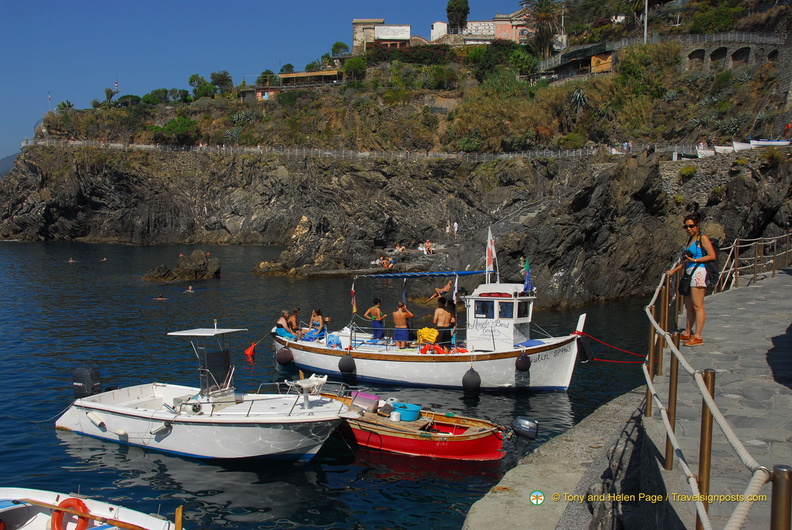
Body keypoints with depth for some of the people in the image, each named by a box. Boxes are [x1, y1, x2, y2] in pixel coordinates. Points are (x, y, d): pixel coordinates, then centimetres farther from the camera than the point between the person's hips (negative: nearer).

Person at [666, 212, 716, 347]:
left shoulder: (702, 238, -6)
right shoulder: (690, 239, 19)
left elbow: (712, 256, -15)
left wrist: (694, 260, -15)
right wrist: (674, 270, 25)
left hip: (698, 272, -9)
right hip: (690, 274, 9)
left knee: (697, 306, -7)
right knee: (688, 306, 13)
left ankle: (698, 337, -5)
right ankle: (687, 333, 22)